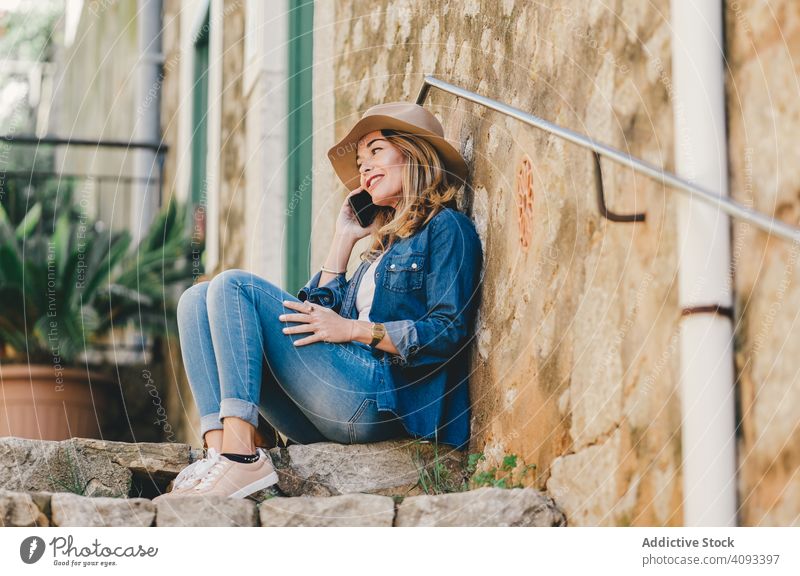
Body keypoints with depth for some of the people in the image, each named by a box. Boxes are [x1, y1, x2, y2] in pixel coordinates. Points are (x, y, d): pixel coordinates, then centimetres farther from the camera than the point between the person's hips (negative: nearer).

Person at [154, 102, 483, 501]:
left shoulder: (447, 228, 4)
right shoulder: (387, 239, 29)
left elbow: (451, 332, -9)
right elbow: (322, 313, 21)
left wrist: (354, 329, -13)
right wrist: (344, 239, 23)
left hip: (379, 398, -9)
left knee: (234, 285, -14)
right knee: (197, 299, 2)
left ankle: (242, 457, -24)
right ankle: (219, 452, -17)